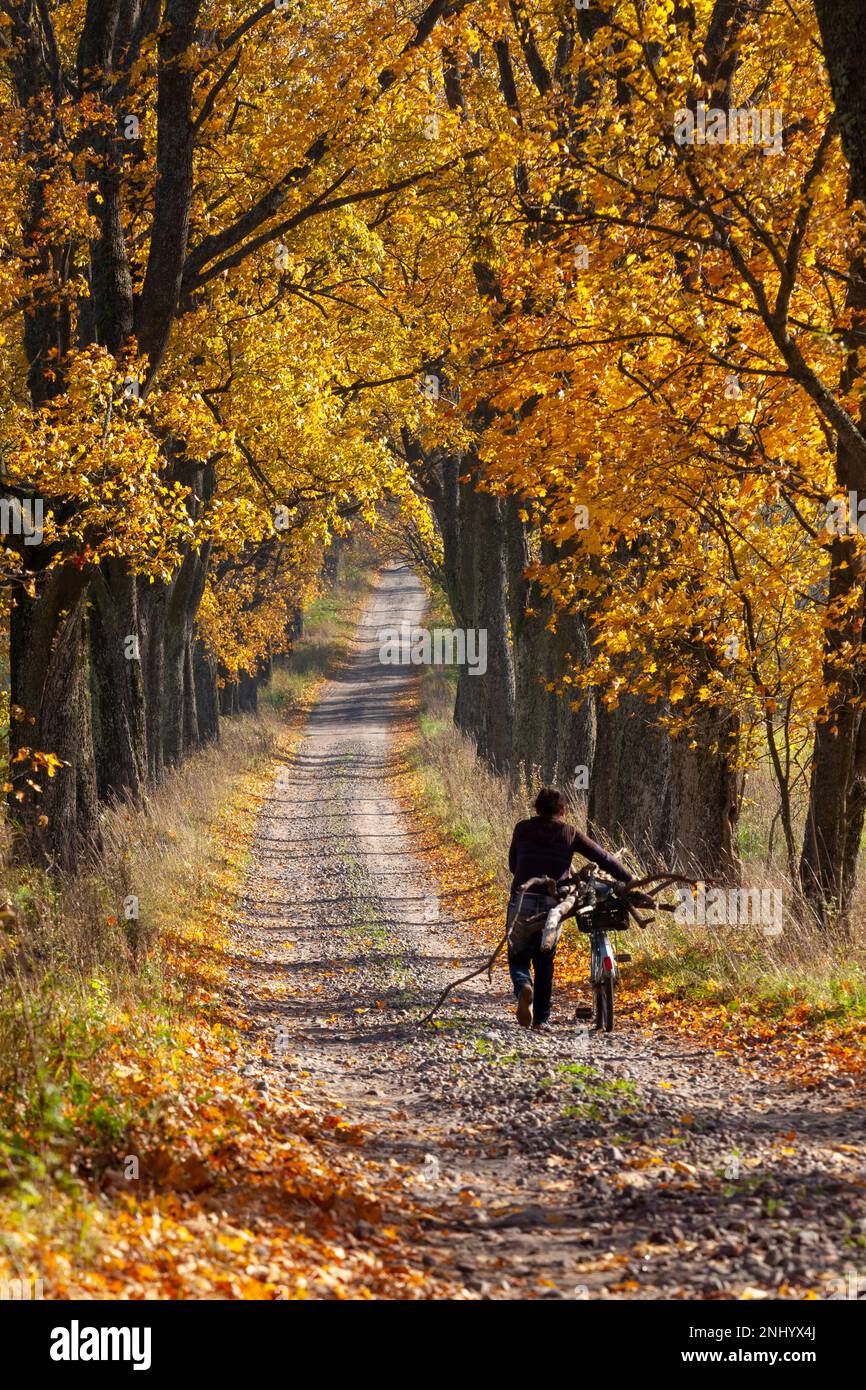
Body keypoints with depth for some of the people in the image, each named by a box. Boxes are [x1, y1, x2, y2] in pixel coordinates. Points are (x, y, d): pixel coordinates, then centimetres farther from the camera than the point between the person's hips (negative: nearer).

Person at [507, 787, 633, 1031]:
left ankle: (523, 988, -24)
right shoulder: (570, 833, 6)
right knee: (544, 962, 14)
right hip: (553, 904, 1)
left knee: (518, 958, 8)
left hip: (522, 902, -1)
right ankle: (540, 1018, 14)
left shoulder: (523, 829, 7)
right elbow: (603, 858, 7)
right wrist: (629, 881, 17)